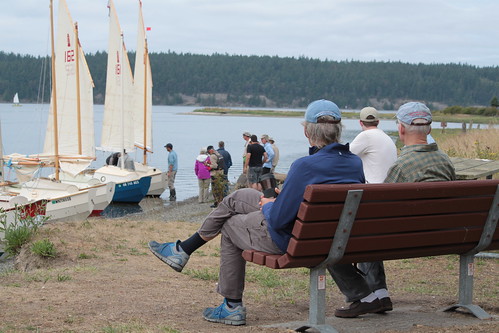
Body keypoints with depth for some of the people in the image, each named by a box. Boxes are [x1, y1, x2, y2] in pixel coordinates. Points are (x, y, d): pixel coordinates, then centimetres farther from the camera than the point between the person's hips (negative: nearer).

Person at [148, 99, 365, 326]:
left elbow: (279, 219, -25)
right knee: (235, 199, 20)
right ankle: (183, 250, 34)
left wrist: (268, 206, -1)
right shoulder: (356, 164, -5)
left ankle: (232, 307, 33)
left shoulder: (306, 166, -29)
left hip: (287, 239, -8)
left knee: (230, 226, 24)